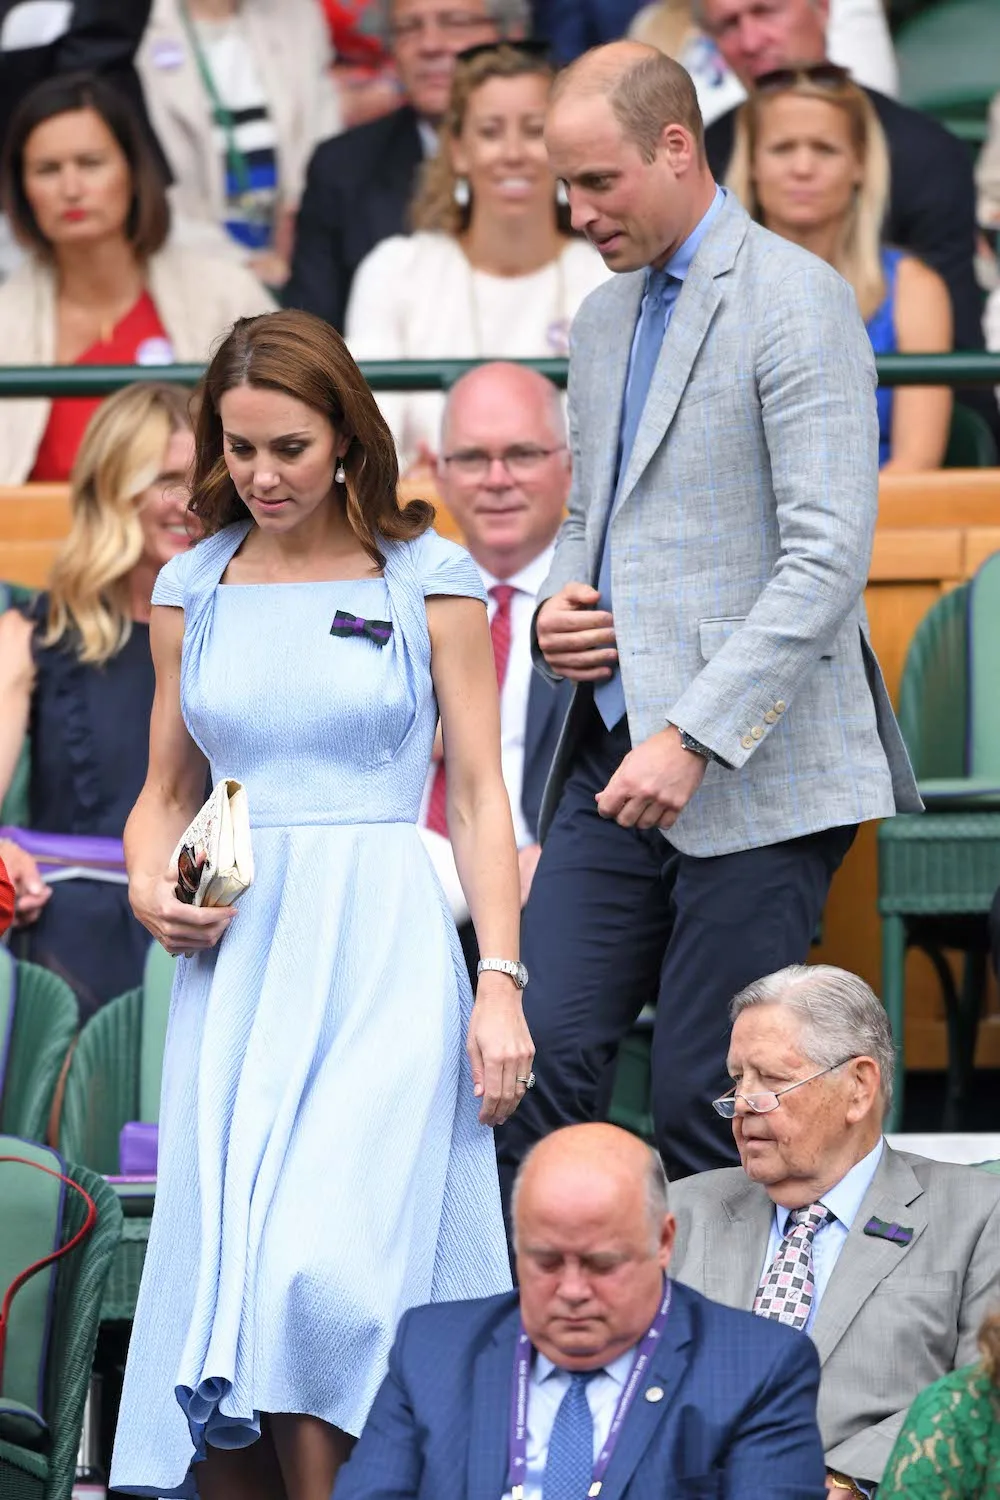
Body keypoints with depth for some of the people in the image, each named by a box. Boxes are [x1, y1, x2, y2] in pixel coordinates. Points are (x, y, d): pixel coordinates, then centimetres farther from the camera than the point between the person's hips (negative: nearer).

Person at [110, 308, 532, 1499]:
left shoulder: (429, 582, 2)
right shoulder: (193, 590, 11)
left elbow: (480, 797, 1)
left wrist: (500, 984, -7)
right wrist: (151, 891, -2)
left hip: (382, 953, -4)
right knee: (219, 1263, -1)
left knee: (323, 1267, -16)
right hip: (237, 960, 4)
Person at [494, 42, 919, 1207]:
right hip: (616, 759, 7)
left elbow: (827, 557, -17)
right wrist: (556, 609, 6)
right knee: (536, 1054, -3)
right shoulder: (602, 320, 17)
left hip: (758, 775, -7)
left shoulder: (796, 302, -9)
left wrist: (694, 739, -22)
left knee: (705, 1100, -6)